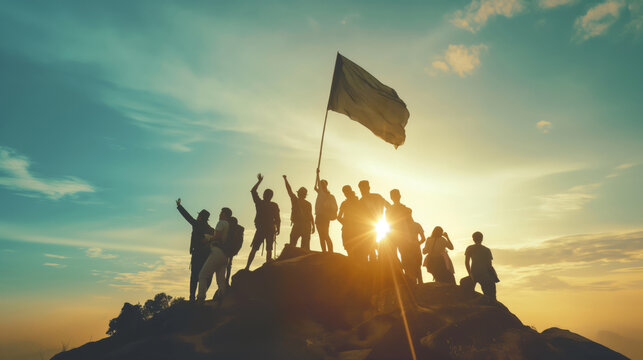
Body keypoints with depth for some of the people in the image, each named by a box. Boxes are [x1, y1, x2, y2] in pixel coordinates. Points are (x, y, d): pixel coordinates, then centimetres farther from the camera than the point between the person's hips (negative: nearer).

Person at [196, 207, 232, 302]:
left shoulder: (221, 223, -5)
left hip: (217, 252, -8)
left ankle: (200, 298, -11)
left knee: (203, 275, -5)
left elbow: (216, 237, -15)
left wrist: (208, 237, 2)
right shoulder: (231, 225, 18)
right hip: (226, 255, 8)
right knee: (220, 278, 8)